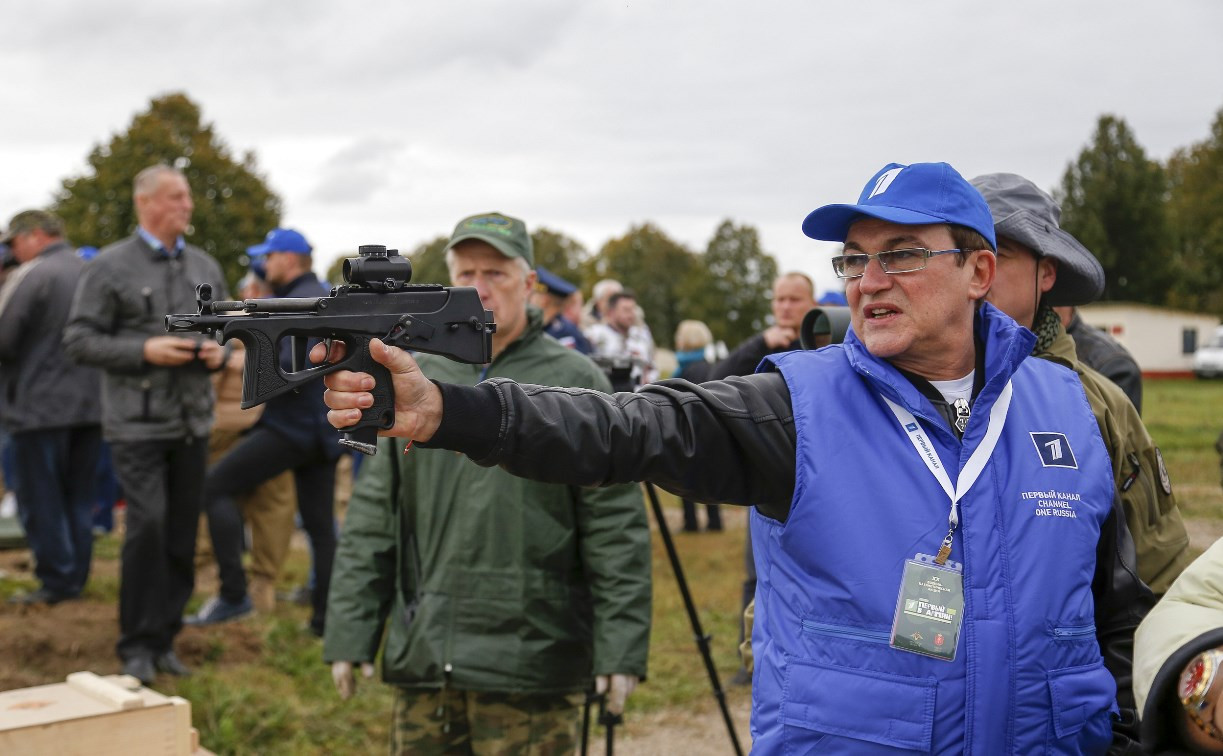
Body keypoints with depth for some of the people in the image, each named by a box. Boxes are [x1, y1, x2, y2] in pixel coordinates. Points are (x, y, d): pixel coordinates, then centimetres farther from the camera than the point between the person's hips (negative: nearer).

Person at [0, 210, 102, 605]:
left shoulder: (34, 274, -13)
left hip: (42, 405, -6)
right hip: (90, 404, 6)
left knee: (41, 500, 4)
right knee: (78, 496, 14)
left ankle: (56, 581, 6)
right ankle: (76, 577, 18)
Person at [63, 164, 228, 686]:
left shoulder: (205, 267, 12)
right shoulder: (110, 268, -4)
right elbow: (79, 340, -6)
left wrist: (219, 350, -1)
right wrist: (144, 351, -17)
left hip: (193, 422, 5)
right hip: (137, 423, -5)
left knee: (183, 533, 8)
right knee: (147, 525, -12)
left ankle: (165, 638, 20)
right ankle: (137, 645, 2)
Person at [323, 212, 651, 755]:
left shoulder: (574, 382, -1)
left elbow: (616, 530, -5)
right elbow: (371, 520, 12)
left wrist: (620, 649, -10)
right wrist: (349, 634, 7)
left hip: (530, 664, -4)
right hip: (423, 663, 4)